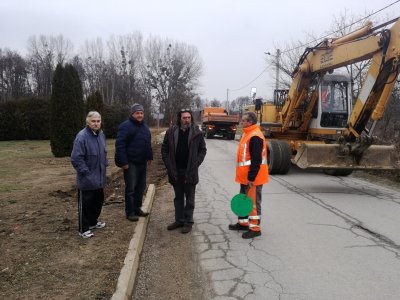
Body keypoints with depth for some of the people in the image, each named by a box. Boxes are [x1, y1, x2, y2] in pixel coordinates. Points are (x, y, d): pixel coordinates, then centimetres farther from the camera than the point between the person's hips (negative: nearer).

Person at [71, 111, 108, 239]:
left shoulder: (101, 134, 4)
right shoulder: (82, 137, -21)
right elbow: (76, 159, -22)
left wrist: (105, 164, 11)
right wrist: (86, 172, -20)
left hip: (99, 178, 8)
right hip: (87, 179, -8)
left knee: (98, 200, 20)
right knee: (85, 204, 4)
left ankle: (93, 221, 39)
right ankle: (84, 229, 17)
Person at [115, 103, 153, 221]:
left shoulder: (144, 126, 13)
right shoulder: (126, 126, -12)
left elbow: (148, 143, 22)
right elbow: (120, 145, -18)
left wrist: (149, 157, 15)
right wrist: (123, 162, -22)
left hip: (142, 162, 8)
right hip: (130, 163, -8)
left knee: (141, 187, 13)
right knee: (131, 188, -2)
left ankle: (137, 208, 26)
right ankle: (129, 212, 9)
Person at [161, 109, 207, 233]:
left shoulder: (197, 133, -5)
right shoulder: (171, 132, -2)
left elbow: (202, 150, 0)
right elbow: (164, 150, 3)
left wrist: (195, 165, -10)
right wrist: (170, 167, -5)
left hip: (190, 172, -2)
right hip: (175, 171, 2)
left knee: (189, 198, 9)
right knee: (178, 197, 15)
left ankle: (188, 221, 20)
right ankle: (179, 220, 28)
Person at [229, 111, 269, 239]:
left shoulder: (255, 137, -20)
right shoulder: (248, 134, 14)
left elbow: (256, 160, -24)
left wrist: (251, 178, -23)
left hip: (252, 178, -11)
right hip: (245, 177, 11)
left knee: (253, 202, -2)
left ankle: (255, 228, 8)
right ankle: (243, 222, 33)